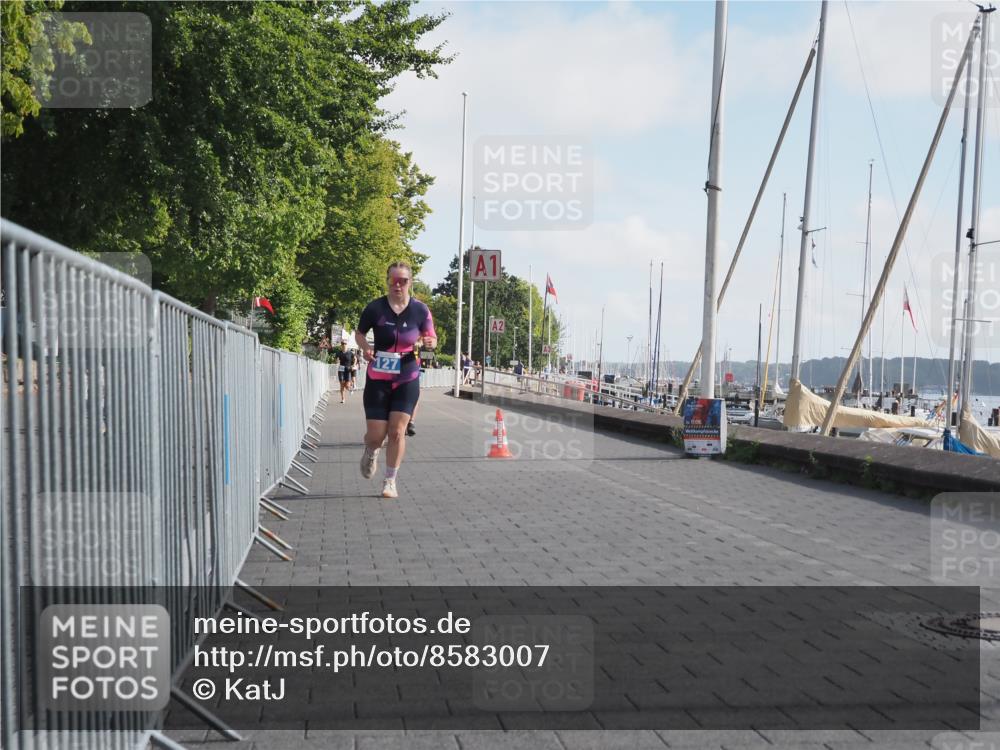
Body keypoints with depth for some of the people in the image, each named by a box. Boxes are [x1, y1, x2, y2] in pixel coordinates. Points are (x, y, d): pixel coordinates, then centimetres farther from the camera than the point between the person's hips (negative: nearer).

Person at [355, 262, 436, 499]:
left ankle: (390, 481, 12)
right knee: (376, 435, -1)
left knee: (397, 432, -5)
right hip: (378, 379, 0)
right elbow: (359, 332, 8)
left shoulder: (420, 310, -3)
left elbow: (432, 338, 7)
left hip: (407, 381, 0)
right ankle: (370, 453, 37)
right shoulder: (375, 308, -6)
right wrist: (365, 347, -13)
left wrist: (429, 342, -17)